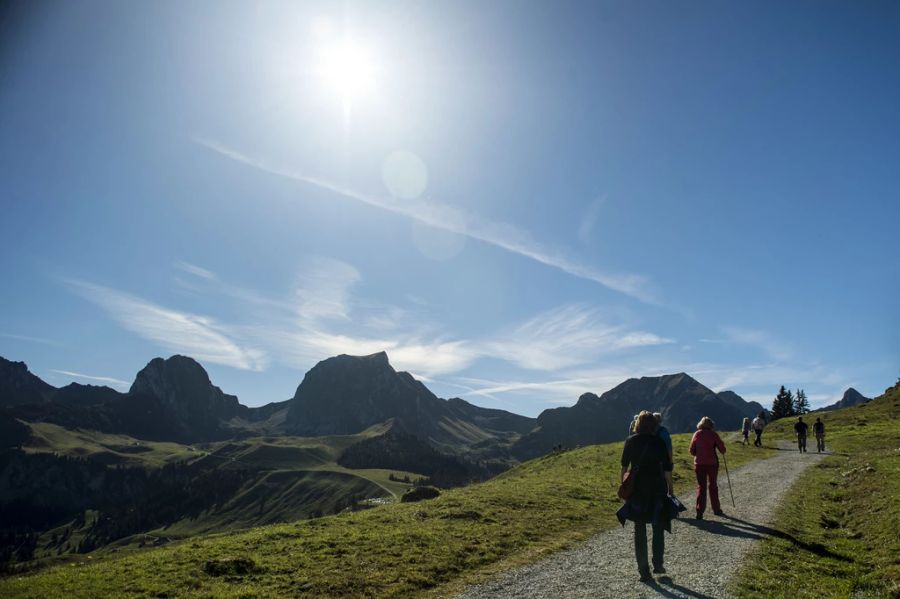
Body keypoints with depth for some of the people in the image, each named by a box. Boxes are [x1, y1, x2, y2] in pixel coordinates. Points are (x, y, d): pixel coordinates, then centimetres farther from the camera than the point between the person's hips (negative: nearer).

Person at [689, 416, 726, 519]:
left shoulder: (697, 434, 0)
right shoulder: (713, 434, -6)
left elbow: (691, 450, 2)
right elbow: (722, 449, -6)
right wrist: (722, 451, 17)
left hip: (699, 463, 1)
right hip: (712, 463, -1)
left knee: (701, 486, 6)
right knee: (713, 486, 15)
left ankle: (699, 511, -1)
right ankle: (716, 509, 25)